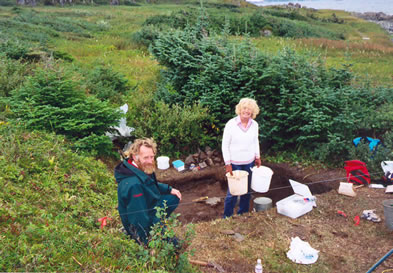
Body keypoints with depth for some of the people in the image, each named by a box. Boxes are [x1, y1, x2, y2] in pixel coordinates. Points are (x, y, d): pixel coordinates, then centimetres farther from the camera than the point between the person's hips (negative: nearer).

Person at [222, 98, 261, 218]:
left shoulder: (254, 125, 0)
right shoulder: (231, 124, -12)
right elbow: (225, 145, -9)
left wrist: (257, 156, 14)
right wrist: (227, 164, -11)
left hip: (250, 163, 4)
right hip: (235, 163, -4)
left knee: (247, 190, 12)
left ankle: (243, 213, 30)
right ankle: (227, 217, 17)